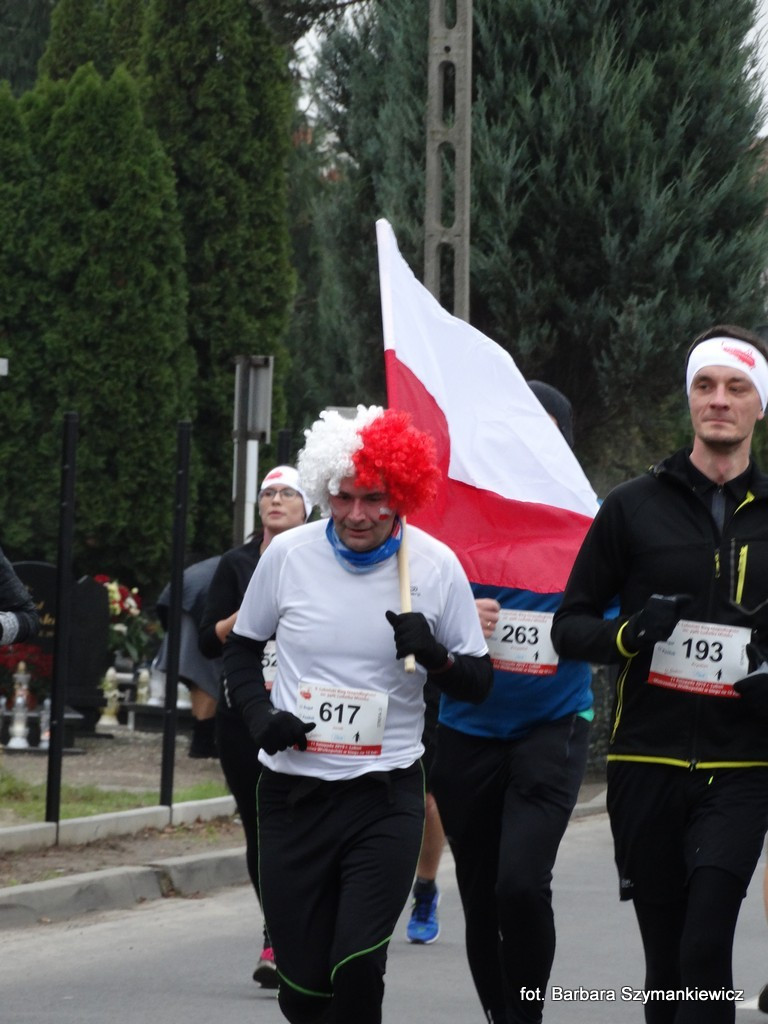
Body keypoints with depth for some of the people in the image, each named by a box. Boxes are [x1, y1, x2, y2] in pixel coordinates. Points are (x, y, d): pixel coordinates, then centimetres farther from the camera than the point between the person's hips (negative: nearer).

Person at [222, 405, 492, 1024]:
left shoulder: (436, 567, -4)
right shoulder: (288, 555, -2)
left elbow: (480, 683, 3)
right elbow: (242, 648, 14)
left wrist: (434, 657, -18)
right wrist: (260, 715, -5)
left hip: (387, 794, -1)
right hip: (292, 792, 2)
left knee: (357, 967, -16)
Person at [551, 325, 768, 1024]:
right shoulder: (635, 507, 5)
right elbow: (569, 626, 7)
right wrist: (628, 634, -14)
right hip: (647, 762, 1)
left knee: (705, 949, -17)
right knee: (666, 960, 6)